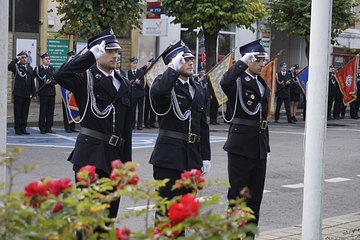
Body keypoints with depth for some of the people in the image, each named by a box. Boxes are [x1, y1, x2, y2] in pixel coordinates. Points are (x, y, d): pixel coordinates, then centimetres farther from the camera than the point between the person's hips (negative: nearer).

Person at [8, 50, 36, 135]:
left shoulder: (30, 68, 14)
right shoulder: (16, 66, 1)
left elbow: (32, 82, 14)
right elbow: (9, 67, -24)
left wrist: (34, 93, 9)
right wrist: (16, 59, -18)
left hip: (27, 94, 4)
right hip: (18, 94, -4)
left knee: (25, 112, 6)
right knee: (18, 112, 0)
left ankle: (23, 129, 12)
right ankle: (17, 129, 5)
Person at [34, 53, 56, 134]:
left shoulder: (52, 68, 12)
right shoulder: (38, 69, 2)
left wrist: (50, 82, -14)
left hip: (51, 92, 4)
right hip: (43, 93, -4)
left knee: (51, 110, 4)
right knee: (43, 110, -2)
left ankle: (48, 128, 10)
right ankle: (42, 128, 4)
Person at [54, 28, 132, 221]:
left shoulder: (124, 85, 14)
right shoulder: (85, 78, -2)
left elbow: (127, 126, 16)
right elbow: (60, 76, -24)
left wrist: (126, 162, 13)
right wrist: (91, 54, -20)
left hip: (114, 155, 6)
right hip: (90, 154, -6)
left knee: (110, 209, 10)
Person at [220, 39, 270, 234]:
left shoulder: (262, 83, 15)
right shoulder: (238, 81, -8)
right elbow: (225, 83, -35)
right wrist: (242, 62, -28)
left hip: (260, 145, 7)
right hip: (241, 143, -7)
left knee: (255, 194, 12)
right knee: (238, 192, -3)